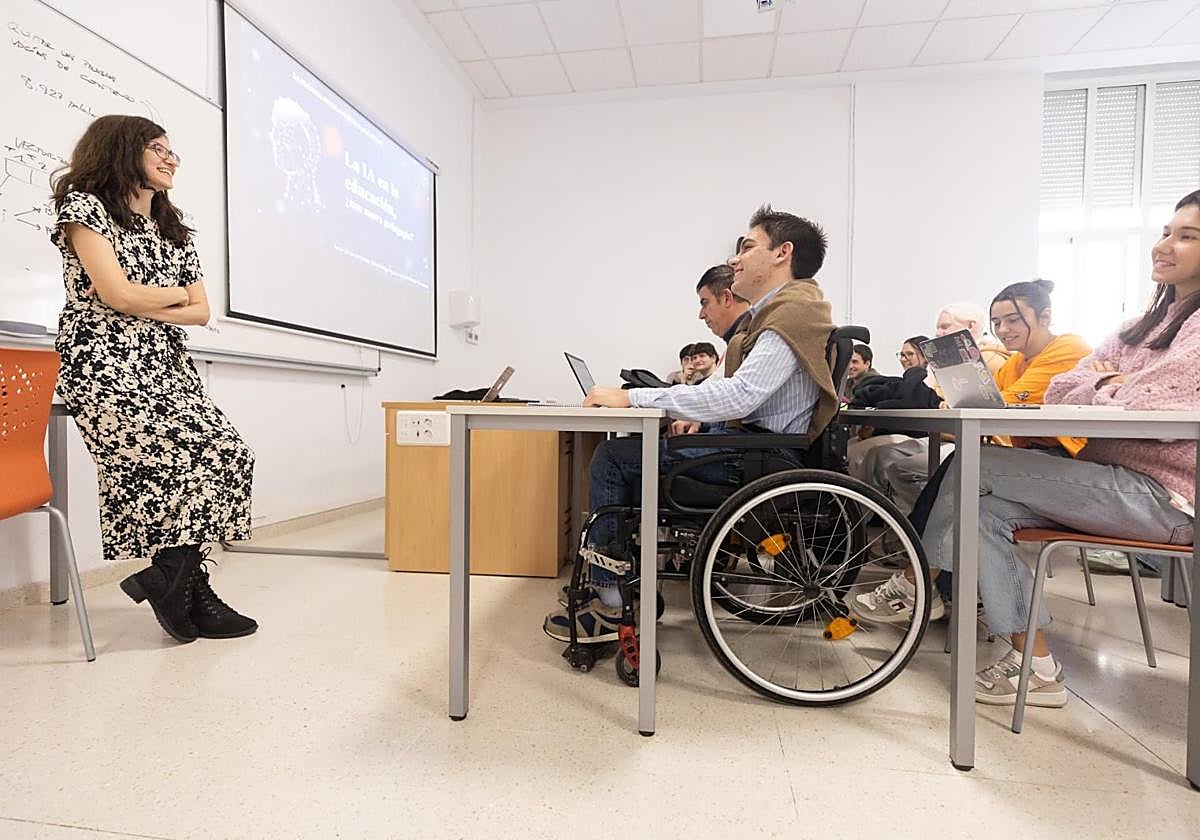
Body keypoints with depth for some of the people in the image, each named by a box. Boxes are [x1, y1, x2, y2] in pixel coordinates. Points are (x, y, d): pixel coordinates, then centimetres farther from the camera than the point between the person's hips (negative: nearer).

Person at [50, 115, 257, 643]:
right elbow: (118, 294, -12)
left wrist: (143, 309, -5)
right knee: (207, 451, -25)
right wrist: (176, 293, 5)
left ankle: (179, 581, -4)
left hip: (164, 366, 6)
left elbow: (201, 312, 11)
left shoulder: (174, 231, 22)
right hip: (103, 367, -6)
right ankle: (170, 578, -6)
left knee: (229, 455, -15)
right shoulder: (85, 206, 3)